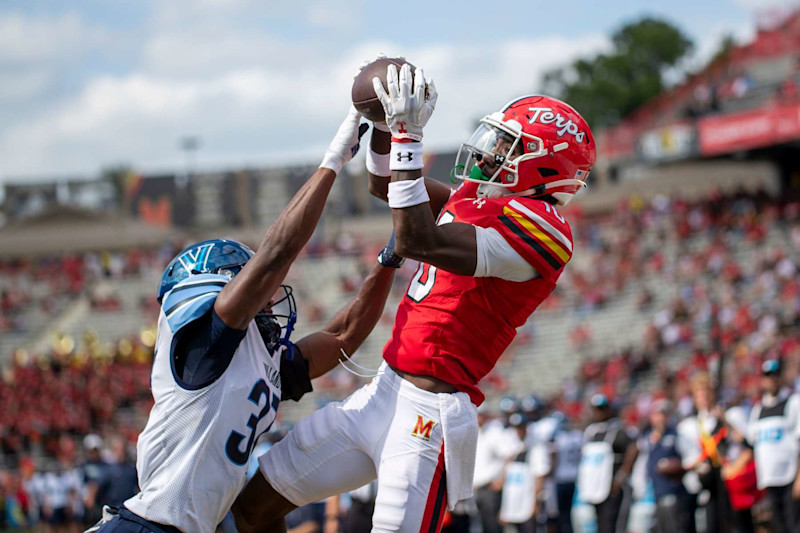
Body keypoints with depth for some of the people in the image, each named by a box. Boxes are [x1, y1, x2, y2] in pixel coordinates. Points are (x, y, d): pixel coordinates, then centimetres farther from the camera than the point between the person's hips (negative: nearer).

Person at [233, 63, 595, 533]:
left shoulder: (538, 229, -16)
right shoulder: (477, 199, 13)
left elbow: (417, 241, -27)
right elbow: (385, 184, 29)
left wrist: (408, 135, -24)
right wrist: (384, 120, 12)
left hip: (426, 414, -10)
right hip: (382, 393, 10)